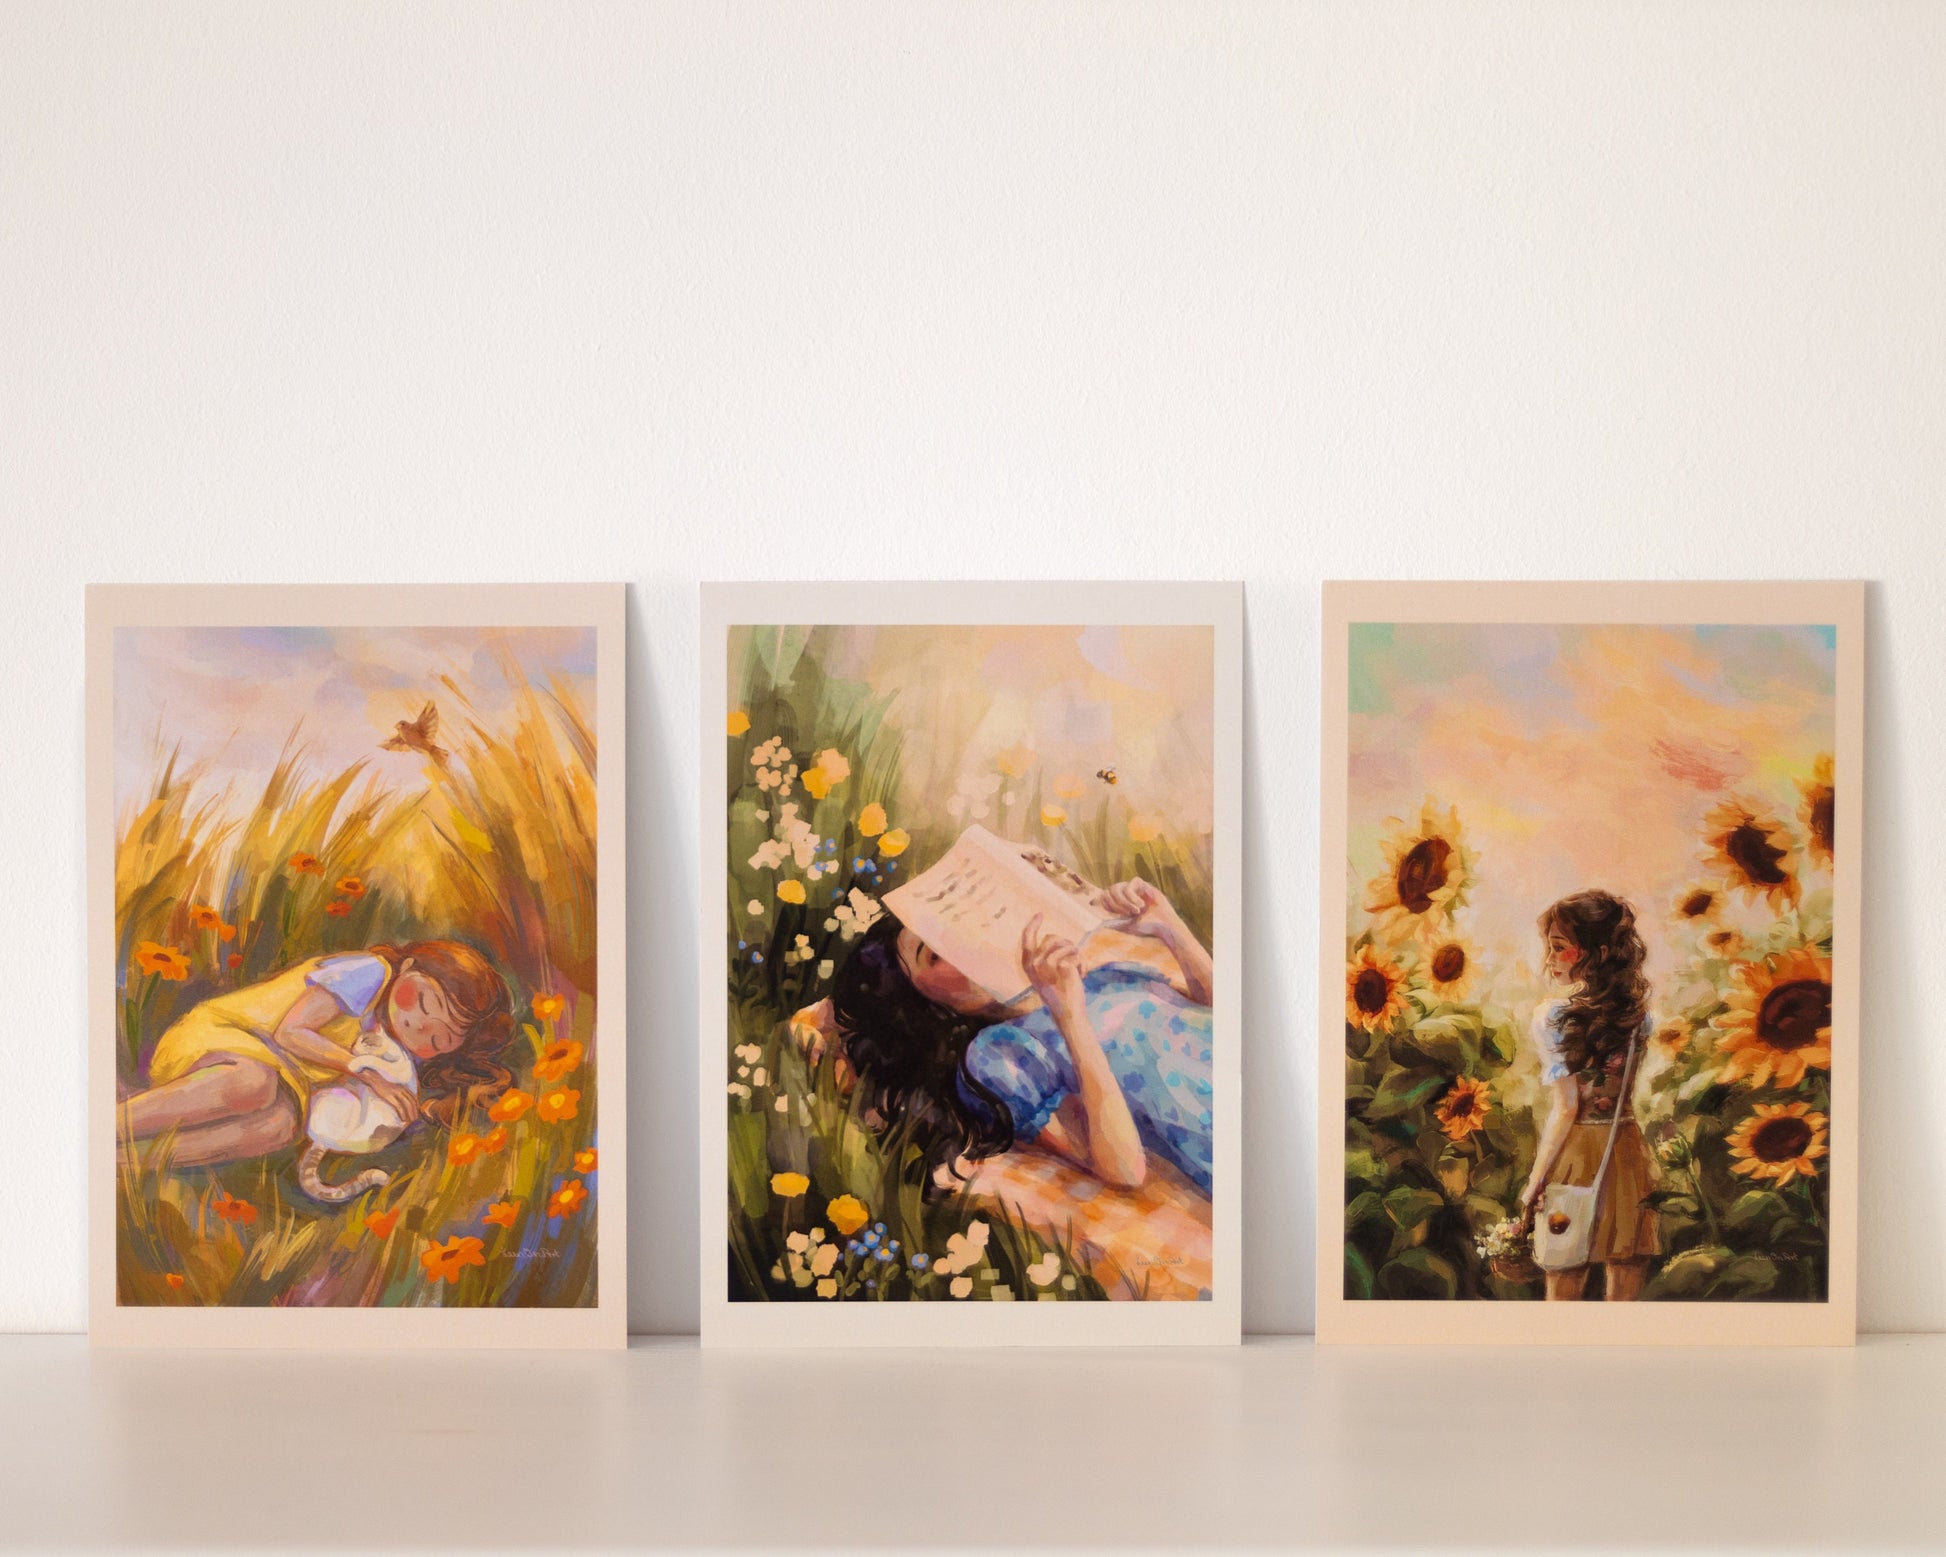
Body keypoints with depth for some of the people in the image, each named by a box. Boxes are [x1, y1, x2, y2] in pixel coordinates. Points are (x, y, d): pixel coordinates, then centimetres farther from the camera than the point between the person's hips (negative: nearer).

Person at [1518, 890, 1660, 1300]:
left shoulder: (1551, 1017, -13)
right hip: (1628, 1154, 4)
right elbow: (1624, 1086, 10)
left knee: (1563, 1289, 8)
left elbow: (1565, 1107, -15)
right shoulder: (1638, 1012, 0)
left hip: (1574, 1157, -4)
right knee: (1624, 1293, 10)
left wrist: (1534, 1182, -10)